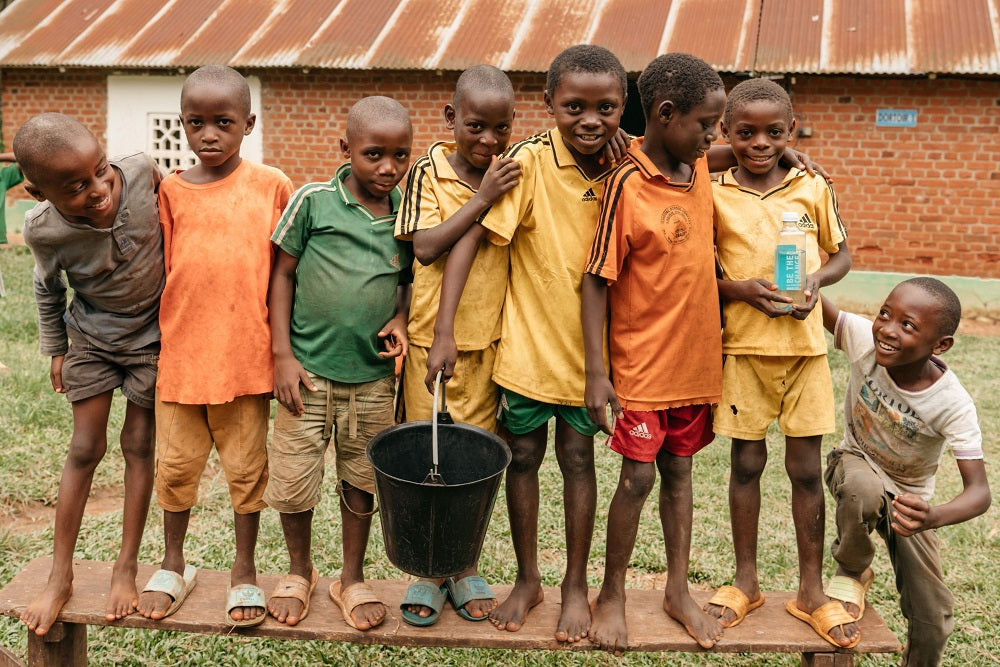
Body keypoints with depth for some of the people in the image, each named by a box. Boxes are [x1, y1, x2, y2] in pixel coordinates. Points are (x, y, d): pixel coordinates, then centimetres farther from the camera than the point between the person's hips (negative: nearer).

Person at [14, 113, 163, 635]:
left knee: (138, 445, 6)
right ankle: (60, 574, 18)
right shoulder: (44, 231, -25)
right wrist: (54, 348, 8)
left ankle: (126, 567, 19)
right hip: (91, 336, 0)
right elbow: (48, 289, -3)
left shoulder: (141, 172, -27)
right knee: (85, 448, 4)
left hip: (152, 333, 0)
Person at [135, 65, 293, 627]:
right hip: (180, 354, 2)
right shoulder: (171, 191, 1)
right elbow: (159, 272, 7)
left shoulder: (271, 186, -4)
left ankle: (245, 572, 28)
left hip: (245, 354, -2)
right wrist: (160, 343, 4)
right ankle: (174, 565, 35)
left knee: (247, 467, 9)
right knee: (175, 465, 13)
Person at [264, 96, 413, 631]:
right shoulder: (314, 200, -8)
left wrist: (401, 318, -6)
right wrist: (282, 354, -6)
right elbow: (282, 273, -2)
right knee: (293, 480, 8)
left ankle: (352, 578, 34)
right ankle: (300, 571, 34)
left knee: (361, 483, 14)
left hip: (374, 375, 2)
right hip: (308, 370, -2)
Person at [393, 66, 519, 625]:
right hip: (432, 335, -2)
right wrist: (482, 198, -21)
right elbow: (426, 247, -14)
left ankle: (465, 566, 27)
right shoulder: (429, 173, -6)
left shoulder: (516, 173, 3)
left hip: (490, 336, 2)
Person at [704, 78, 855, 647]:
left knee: (806, 467, 6)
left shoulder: (814, 189, 2)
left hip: (804, 342, 1)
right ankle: (746, 581, 25)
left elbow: (842, 255, 11)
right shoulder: (714, 194, -1)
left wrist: (816, 280, -9)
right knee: (747, 462, 8)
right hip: (743, 344, 0)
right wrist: (740, 289, -15)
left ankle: (812, 588, 21)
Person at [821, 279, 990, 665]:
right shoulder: (865, 340, -26)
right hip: (856, 463, 0)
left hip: (908, 500, 0)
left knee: (933, 624, 0)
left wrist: (932, 518, -53)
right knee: (864, 490, -39)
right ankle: (852, 572, -8)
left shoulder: (953, 405, -30)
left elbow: (979, 491, -33)